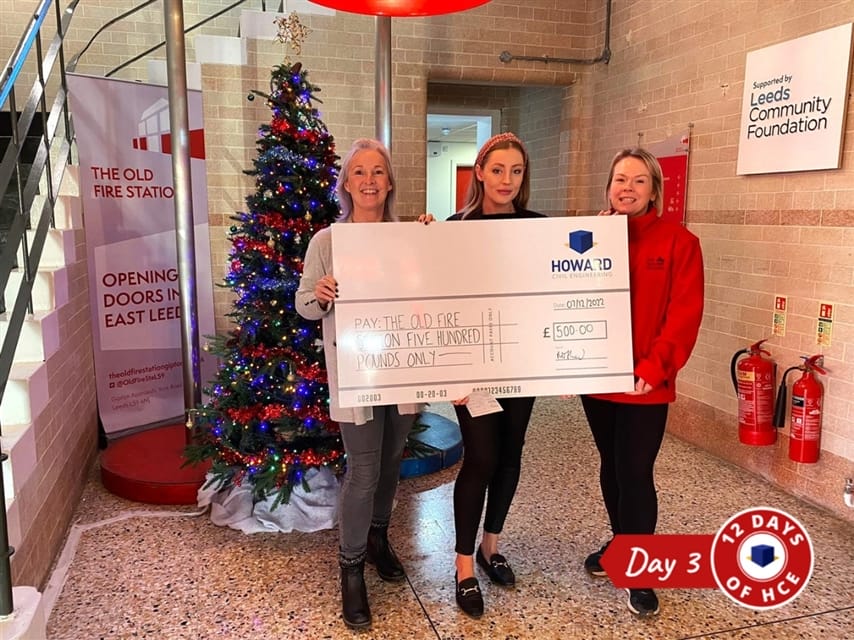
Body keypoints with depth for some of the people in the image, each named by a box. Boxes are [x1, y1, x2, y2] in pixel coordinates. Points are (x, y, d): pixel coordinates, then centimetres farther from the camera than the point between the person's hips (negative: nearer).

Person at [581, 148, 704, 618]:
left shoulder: (679, 242, -5)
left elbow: (684, 314, -10)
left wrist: (653, 369, -19)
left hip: (646, 384, -3)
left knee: (635, 473, 1)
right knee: (610, 466, 17)